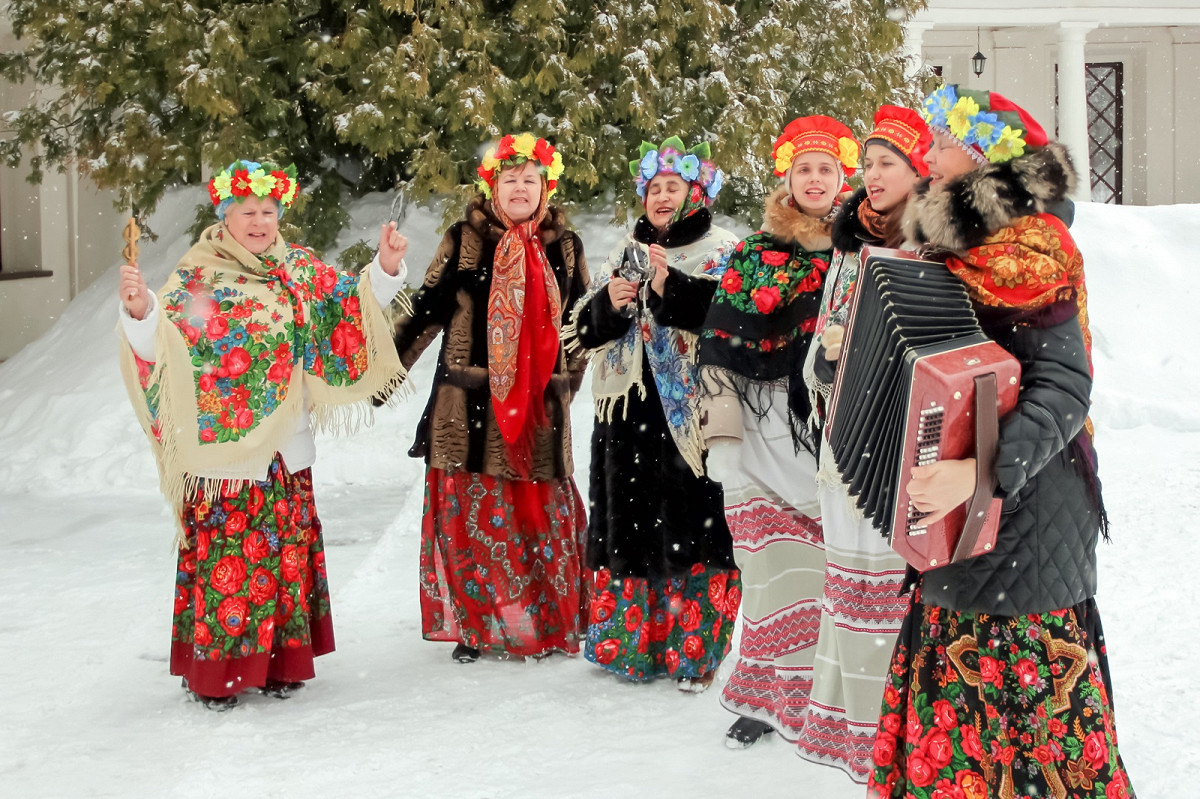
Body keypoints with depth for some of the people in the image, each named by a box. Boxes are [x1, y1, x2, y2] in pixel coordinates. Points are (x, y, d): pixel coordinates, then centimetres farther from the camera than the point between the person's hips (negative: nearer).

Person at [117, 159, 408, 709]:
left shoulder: (298, 271, 9)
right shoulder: (196, 277, -5)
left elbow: (353, 304, 13)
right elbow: (162, 340, -17)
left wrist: (385, 270, -2)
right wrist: (141, 311, -37)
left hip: (285, 450, 5)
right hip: (221, 449, -5)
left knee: (287, 551, 10)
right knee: (223, 555, -3)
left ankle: (280, 662, 21)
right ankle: (215, 671, 9)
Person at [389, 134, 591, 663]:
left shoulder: (565, 247, 10)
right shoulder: (464, 239, 3)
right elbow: (427, 307, 3)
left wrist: (568, 380, 14)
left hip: (539, 406, 2)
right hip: (470, 403, -1)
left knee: (545, 514, 3)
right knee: (470, 512, 1)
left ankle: (548, 627, 18)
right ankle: (473, 625, 15)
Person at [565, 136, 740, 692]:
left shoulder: (722, 251, 3)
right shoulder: (627, 251, 18)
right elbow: (585, 330, 15)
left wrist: (672, 288, -20)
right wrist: (609, 304, -6)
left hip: (691, 414, -5)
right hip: (628, 415, 5)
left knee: (690, 526, -6)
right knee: (629, 524, 8)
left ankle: (693, 650, 4)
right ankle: (631, 642, 20)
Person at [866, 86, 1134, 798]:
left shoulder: (1028, 250, -17)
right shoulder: (961, 242, 10)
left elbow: (1064, 387, -25)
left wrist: (983, 472, -37)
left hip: (1024, 514, -9)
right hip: (970, 514, 9)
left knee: (1017, 671, -3)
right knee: (958, 656, 16)